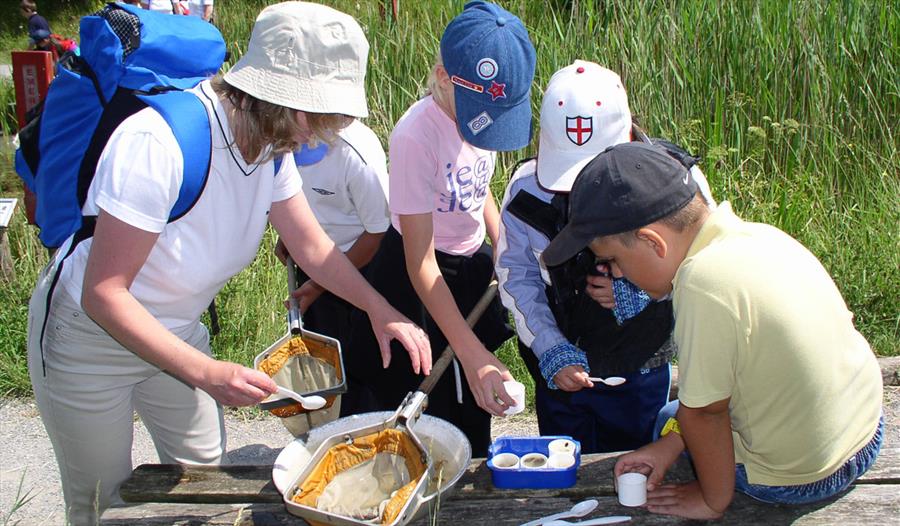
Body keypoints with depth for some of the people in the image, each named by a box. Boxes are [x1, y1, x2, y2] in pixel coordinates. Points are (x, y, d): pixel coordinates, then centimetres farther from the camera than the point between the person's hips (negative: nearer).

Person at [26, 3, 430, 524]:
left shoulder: (271, 145, -12)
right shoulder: (161, 142, -36)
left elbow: (313, 246, 1)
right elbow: (104, 293, -33)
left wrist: (381, 309, -12)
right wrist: (205, 372, -37)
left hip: (178, 332, 7)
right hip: (90, 334, -7)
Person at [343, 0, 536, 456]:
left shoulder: (483, 111, -10)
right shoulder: (416, 137, -29)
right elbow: (421, 263, -26)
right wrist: (472, 353, -30)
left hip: (472, 267, 6)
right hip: (416, 283, -6)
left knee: (474, 407, 16)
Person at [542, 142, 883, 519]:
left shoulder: (705, 283, -31)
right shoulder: (760, 235, -6)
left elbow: (704, 412, -20)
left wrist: (713, 501, -4)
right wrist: (669, 445, 5)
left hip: (797, 481, -7)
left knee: (657, 417, 19)